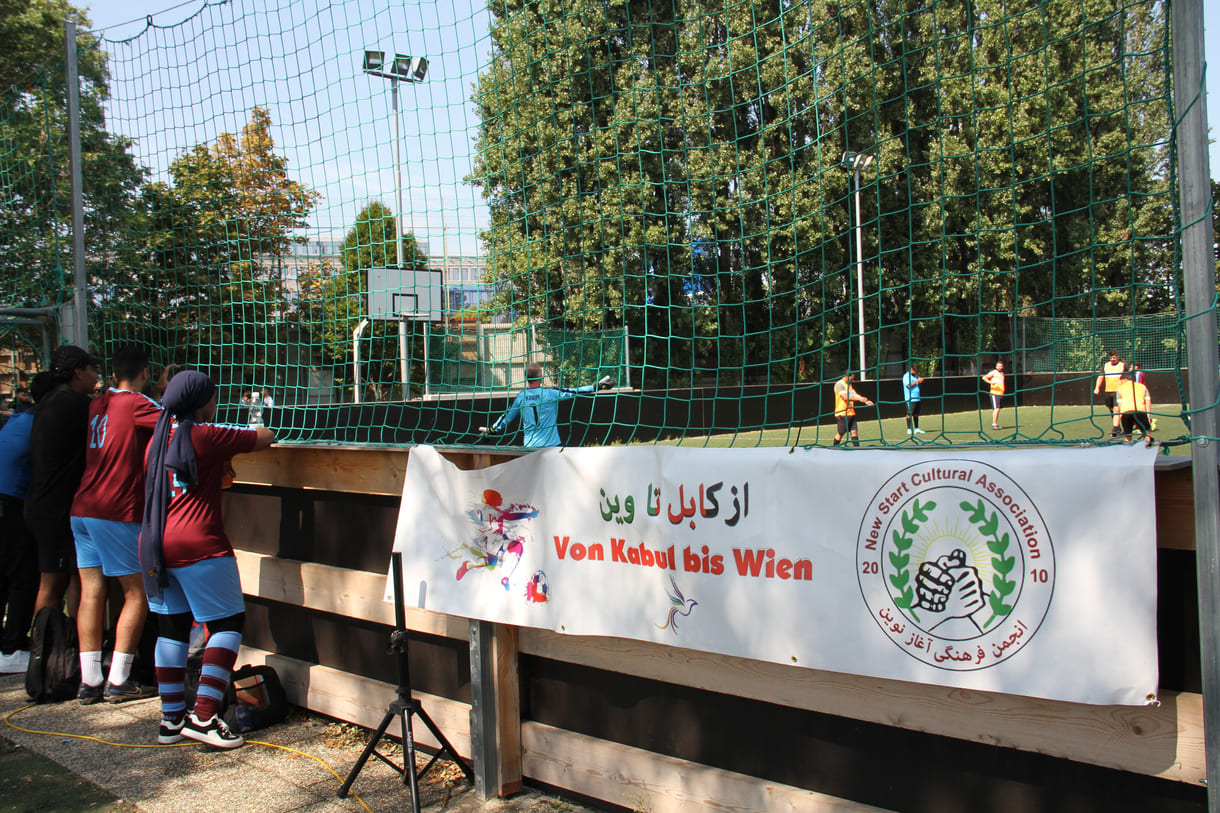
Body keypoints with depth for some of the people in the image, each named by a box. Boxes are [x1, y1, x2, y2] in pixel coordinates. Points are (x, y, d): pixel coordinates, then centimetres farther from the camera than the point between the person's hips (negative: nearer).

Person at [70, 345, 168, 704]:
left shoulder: (97, 404, 13)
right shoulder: (137, 404, -8)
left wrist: (159, 391, 34)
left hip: (82, 509, 7)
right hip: (117, 513, -7)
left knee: (91, 593, 7)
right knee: (137, 594, 2)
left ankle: (89, 681, 8)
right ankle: (118, 681, 2)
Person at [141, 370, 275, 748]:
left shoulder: (158, 438, 13)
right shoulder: (207, 436, -8)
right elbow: (264, 438, -1)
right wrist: (261, 432, 23)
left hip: (154, 544, 8)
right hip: (197, 544, -8)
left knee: (171, 627, 12)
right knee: (228, 623, 0)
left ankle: (171, 718, 16)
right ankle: (204, 716, -6)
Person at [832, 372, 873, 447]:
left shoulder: (849, 385, 16)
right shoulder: (839, 384, -12)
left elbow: (855, 395, 11)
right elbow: (845, 397, -23)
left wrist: (865, 401, -4)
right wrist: (859, 399, -28)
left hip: (851, 412, 8)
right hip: (842, 413, -8)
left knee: (854, 432, 1)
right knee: (840, 433, -1)